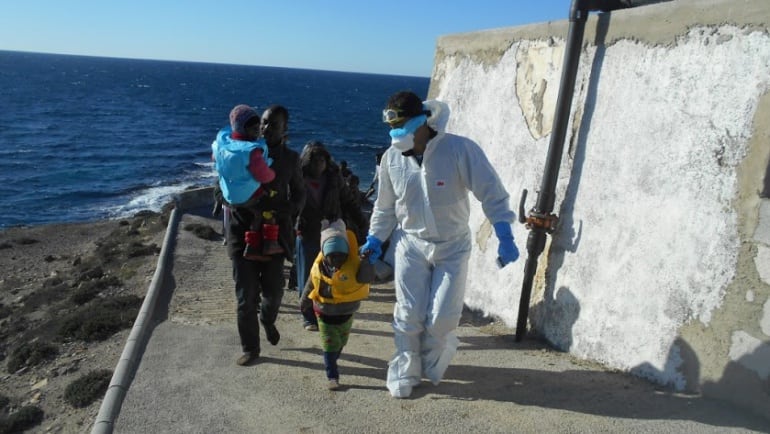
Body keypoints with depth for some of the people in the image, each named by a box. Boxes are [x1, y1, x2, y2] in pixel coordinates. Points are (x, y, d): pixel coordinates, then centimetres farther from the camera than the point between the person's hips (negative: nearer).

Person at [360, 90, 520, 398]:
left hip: (453, 246, -2)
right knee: (409, 314, 2)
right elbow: (385, 206, 6)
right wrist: (374, 240, 5)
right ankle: (404, 372, 25)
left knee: (442, 317, -1)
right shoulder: (392, 157, -9)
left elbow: (491, 193, -17)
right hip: (411, 243, 2)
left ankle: (430, 362, 32)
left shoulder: (460, 149, -20)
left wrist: (505, 238, -21)